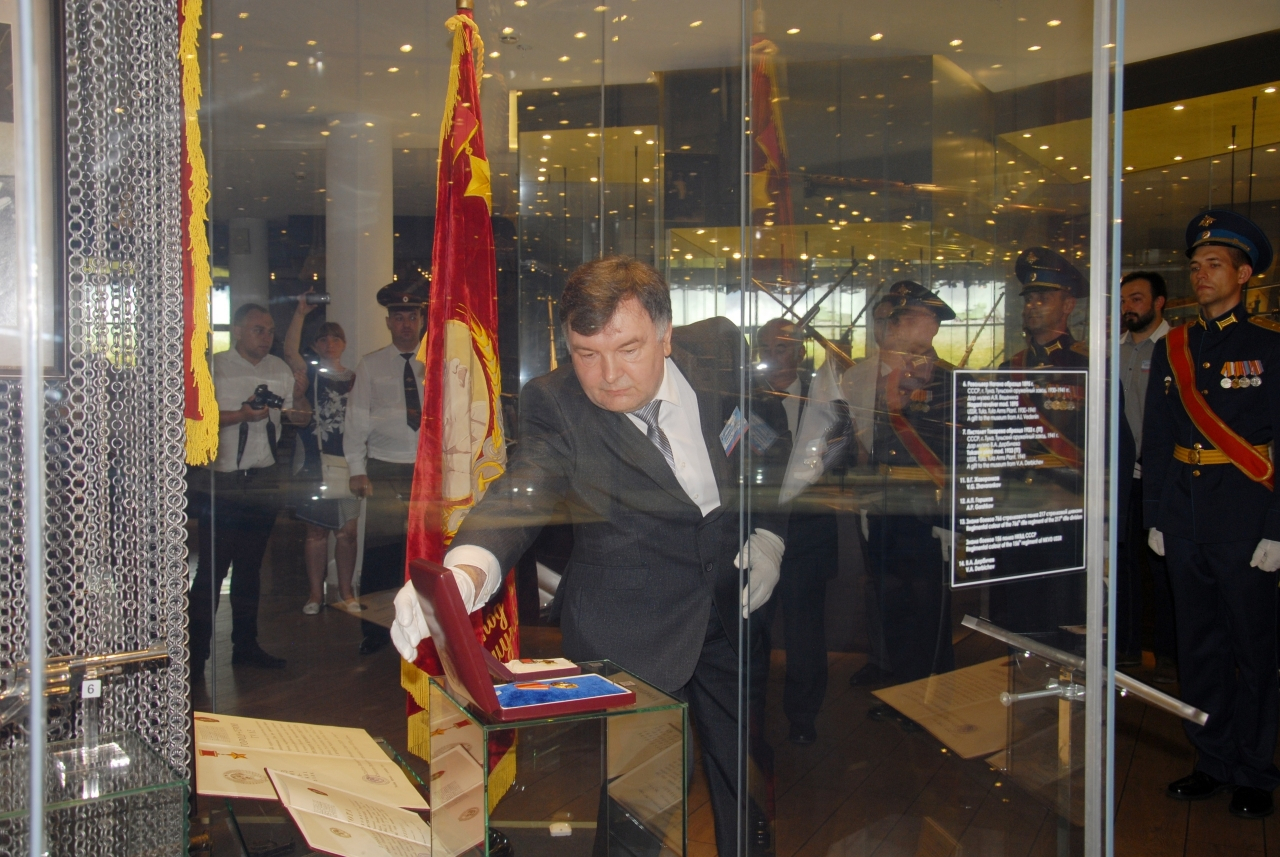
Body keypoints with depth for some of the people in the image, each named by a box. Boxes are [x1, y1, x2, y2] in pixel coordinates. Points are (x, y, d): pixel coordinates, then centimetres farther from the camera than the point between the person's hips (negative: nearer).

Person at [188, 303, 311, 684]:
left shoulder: (279, 369, 12)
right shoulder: (214, 367, -4)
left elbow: (301, 418, 10)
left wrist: (301, 398, -10)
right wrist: (243, 415, -24)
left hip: (262, 480, 5)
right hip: (220, 481, -5)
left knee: (250, 567, 12)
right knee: (212, 567, -6)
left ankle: (245, 645, 21)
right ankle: (195, 654, 1)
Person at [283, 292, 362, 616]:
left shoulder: (354, 379, 11)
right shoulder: (310, 374, 4)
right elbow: (290, 351, -15)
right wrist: (300, 313, -21)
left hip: (347, 461, 2)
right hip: (315, 463, -2)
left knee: (347, 531, 5)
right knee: (316, 531, 4)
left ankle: (346, 593, 15)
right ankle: (315, 594, 13)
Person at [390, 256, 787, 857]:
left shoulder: (721, 347, -6)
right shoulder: (553, 403, -15)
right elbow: (521, 492, -31)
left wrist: (770, 532, -3)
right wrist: (465, 571, -51)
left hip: (735, 605, 3)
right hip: (632, 635, -2)